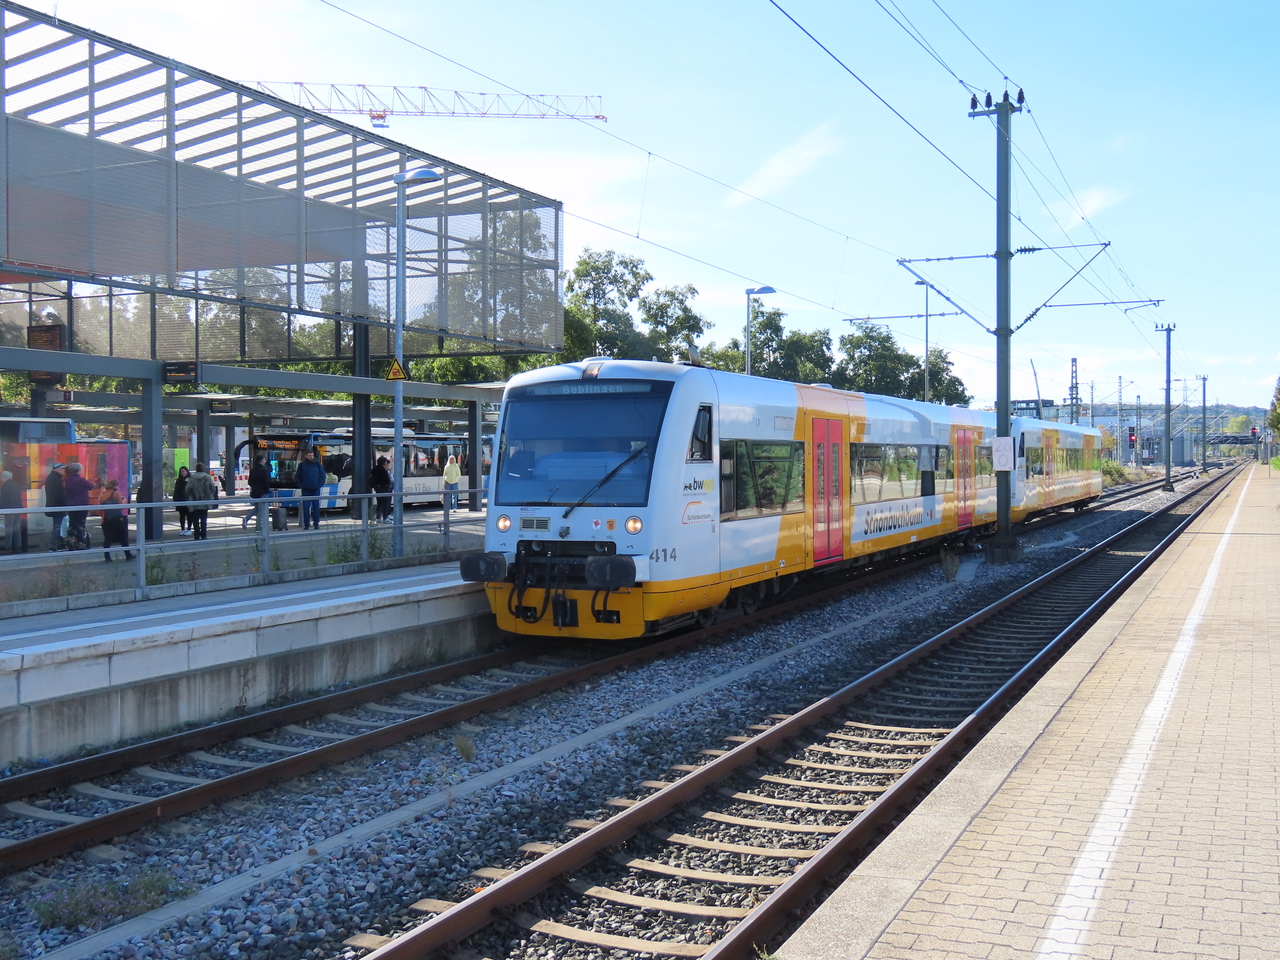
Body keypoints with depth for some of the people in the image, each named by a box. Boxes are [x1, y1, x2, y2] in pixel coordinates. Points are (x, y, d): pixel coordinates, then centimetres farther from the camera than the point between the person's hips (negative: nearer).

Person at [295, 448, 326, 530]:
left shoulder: (317, 464, 6)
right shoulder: (302, 465, 4)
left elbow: (322, 475, 9)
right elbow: (297, 477, 9)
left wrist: (320, 485, -1)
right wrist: (301, 486, -1)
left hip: (315, 490, 0)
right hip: (305, 490, 0)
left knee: (316, 507, 1)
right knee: (305, 508, 0)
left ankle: (316, 523, 10)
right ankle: (306, 524, 6)